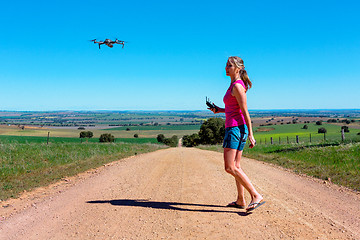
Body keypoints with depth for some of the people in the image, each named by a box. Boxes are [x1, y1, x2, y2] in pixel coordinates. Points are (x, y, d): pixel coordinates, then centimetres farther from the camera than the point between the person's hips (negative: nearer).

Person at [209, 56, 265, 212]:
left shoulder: (237, 86, -13)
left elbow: (245, 112, -16)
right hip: (236, 128, 10)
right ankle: (240, 201, 23)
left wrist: (250, 134, -17)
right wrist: (219, 110, 14)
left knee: (230, 167, -12)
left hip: (235, 127, -10)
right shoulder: (234, 85, 16)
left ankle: (256, 196, -11)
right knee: (236, 166, 14)